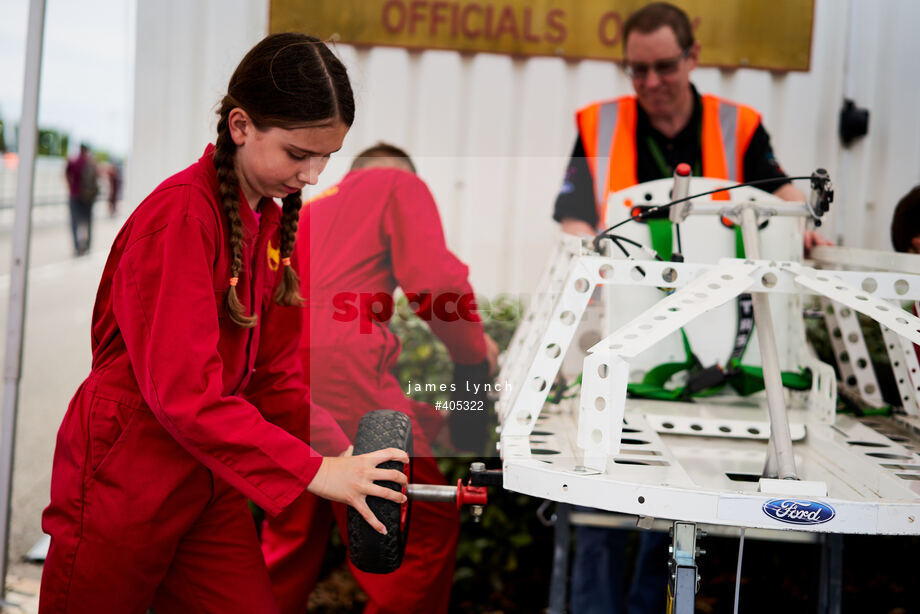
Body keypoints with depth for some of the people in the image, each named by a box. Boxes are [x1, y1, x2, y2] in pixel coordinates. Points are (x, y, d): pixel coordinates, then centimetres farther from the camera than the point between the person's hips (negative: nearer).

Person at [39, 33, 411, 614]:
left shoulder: (276, 224, 7)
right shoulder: (181, 213, -20)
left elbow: (276, 372, 7)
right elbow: (182, 391, -26)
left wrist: (344, 454, -9)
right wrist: (314, 470, -27)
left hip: (210, 482, 8)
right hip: (124, 480, -7)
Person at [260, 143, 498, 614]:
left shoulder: (311, 206, 34)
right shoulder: (400, 184, 14)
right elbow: (435, 283, -5)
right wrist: (475, 353, 12)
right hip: (336, 364, -8)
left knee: (290, 538, 18)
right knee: (425, 532, 0)